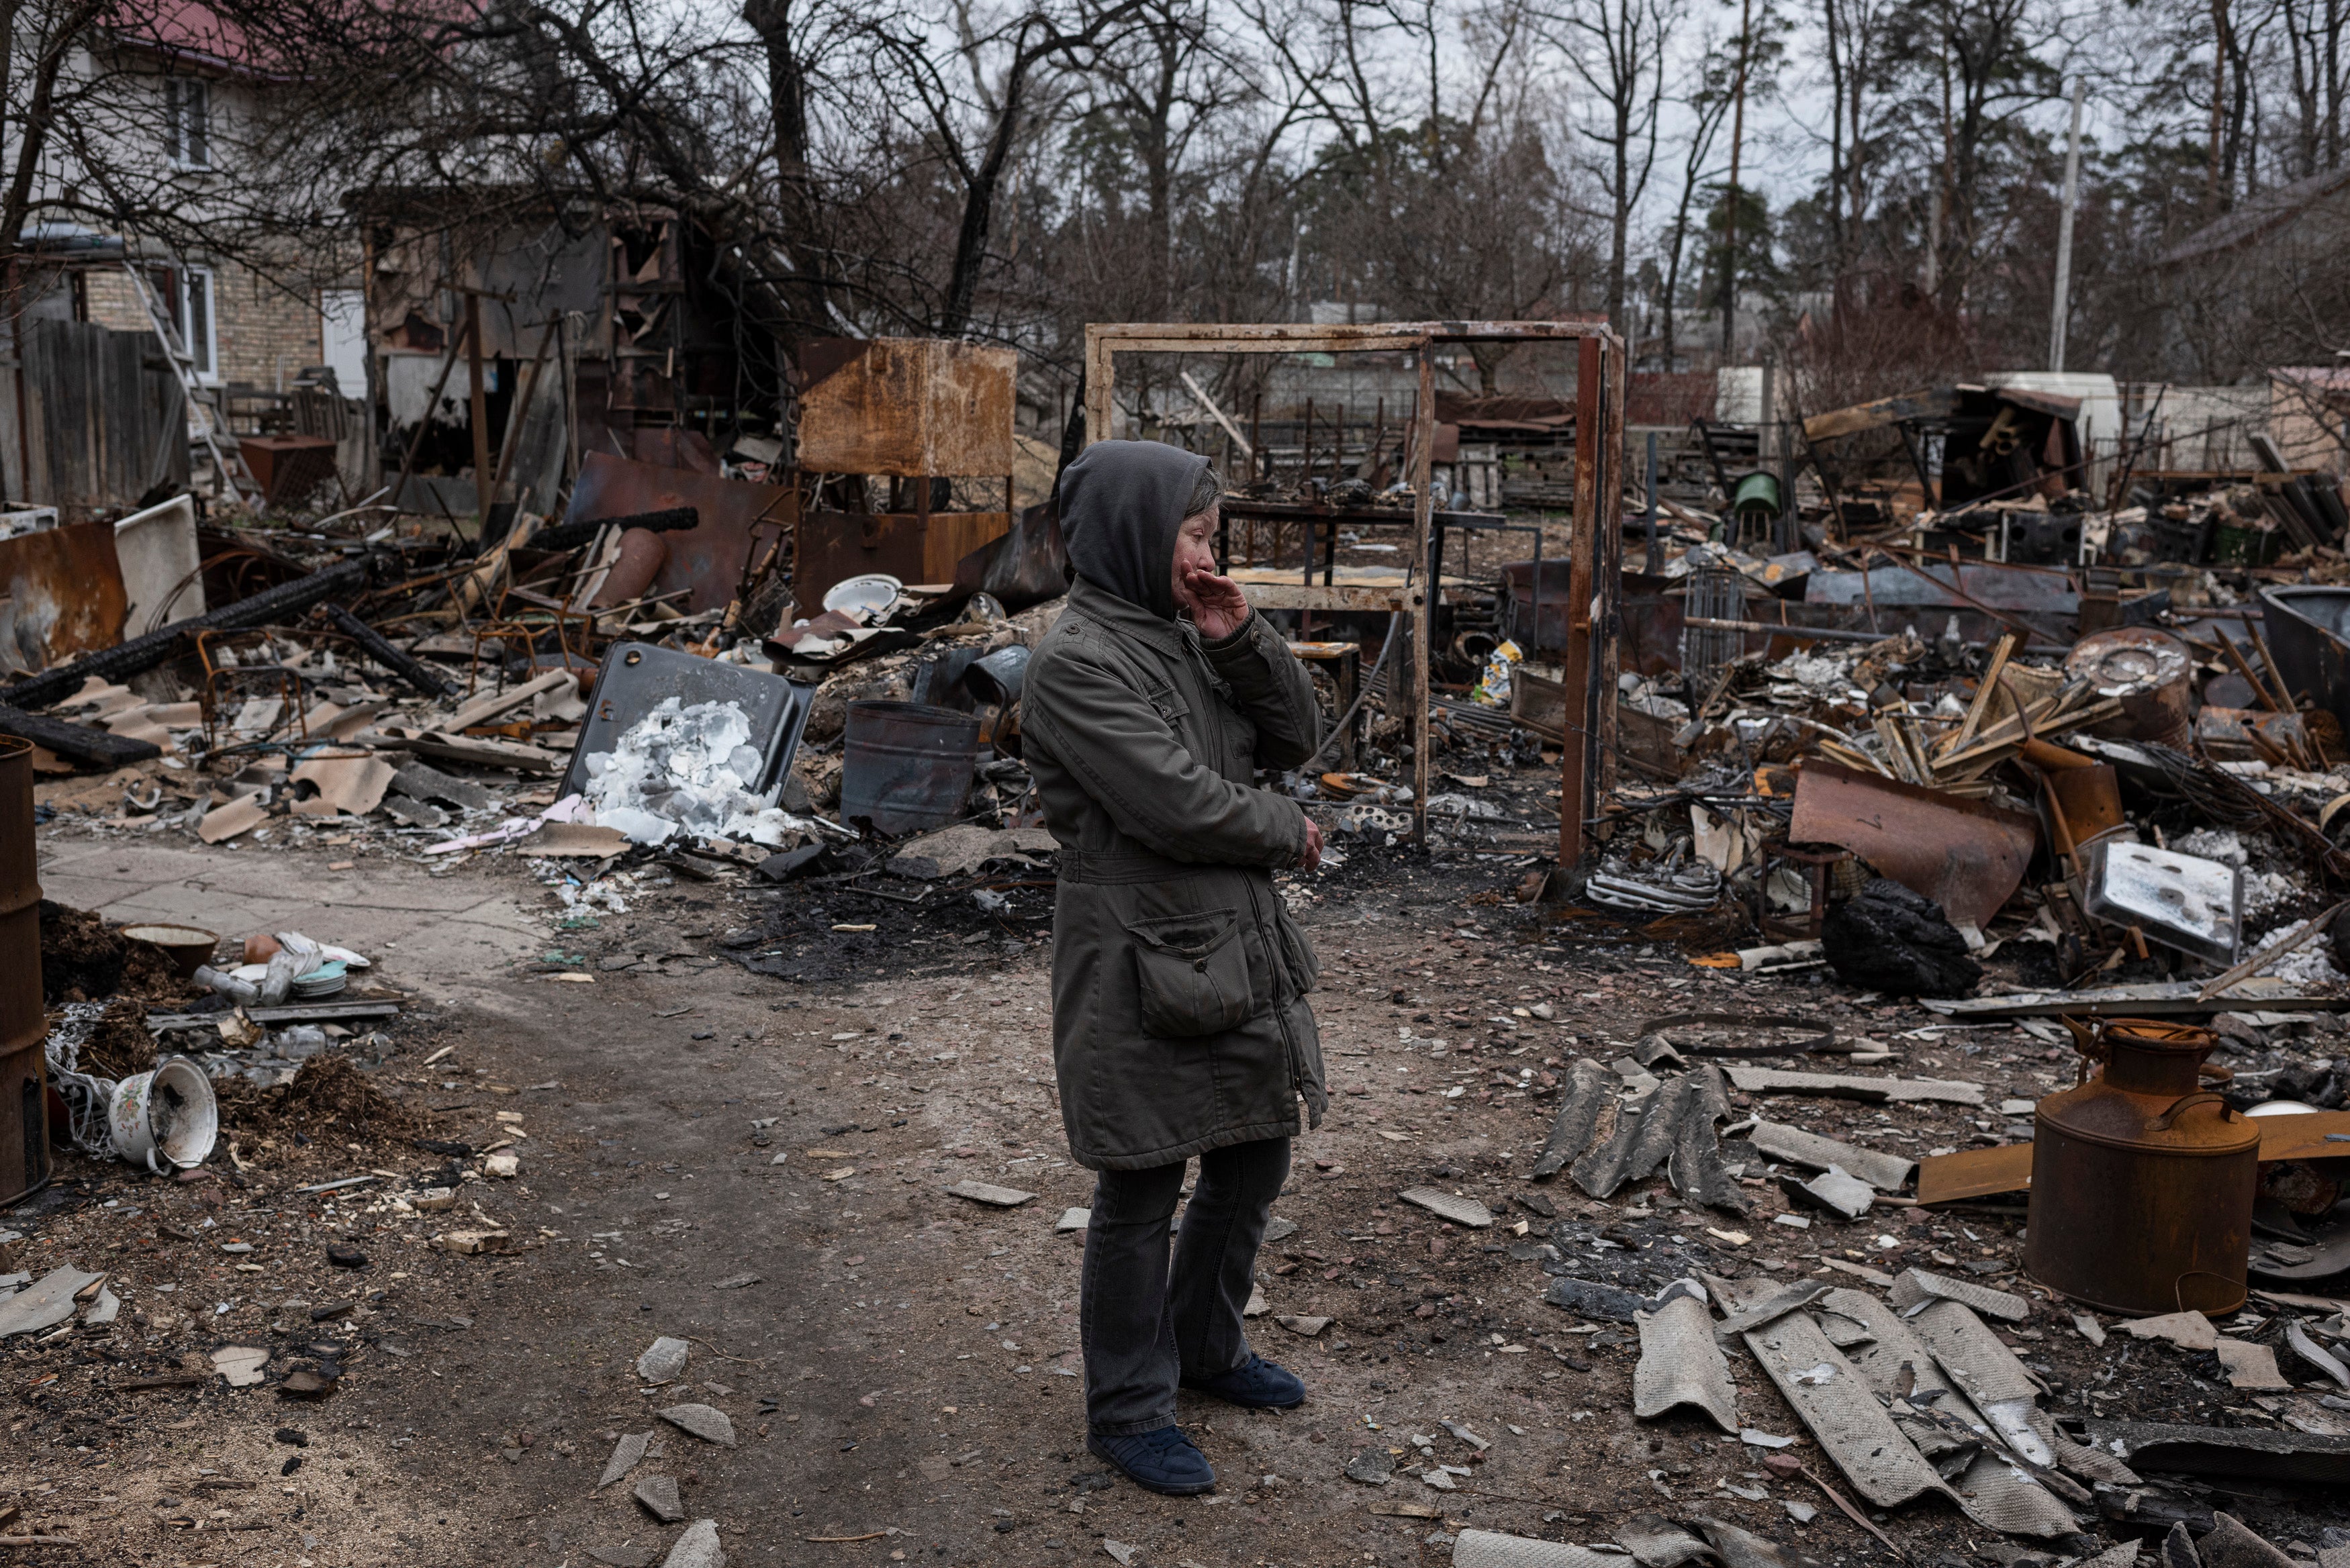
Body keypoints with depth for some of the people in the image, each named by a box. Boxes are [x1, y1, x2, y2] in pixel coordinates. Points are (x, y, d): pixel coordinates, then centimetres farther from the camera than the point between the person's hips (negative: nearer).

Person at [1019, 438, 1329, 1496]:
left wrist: (1242, 642, -6)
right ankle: (1128, 1408, 21)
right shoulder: (1078, 662, -17)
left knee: (1256, 1155, 19)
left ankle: (1205, 1345, 40)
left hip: (1239, 950, 9)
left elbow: (1297, 739, 9)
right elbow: (1179, 806, -22)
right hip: (1143, 964, -9)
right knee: (1140, 1192, 4)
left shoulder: (1188, 635, 10)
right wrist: (1288, 831, -6)